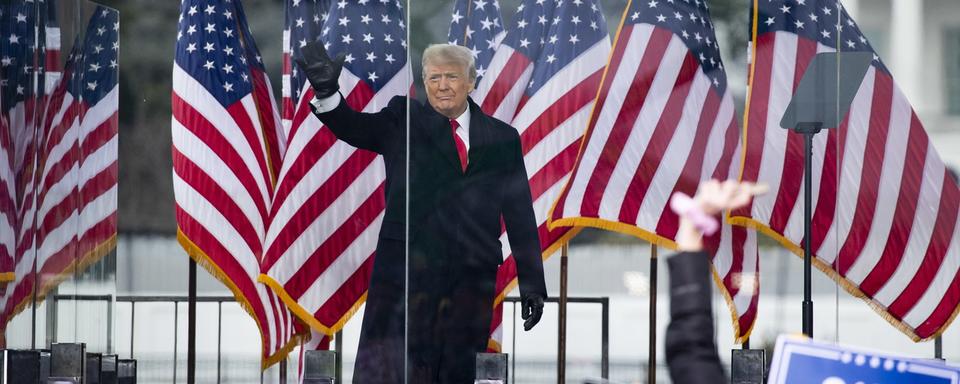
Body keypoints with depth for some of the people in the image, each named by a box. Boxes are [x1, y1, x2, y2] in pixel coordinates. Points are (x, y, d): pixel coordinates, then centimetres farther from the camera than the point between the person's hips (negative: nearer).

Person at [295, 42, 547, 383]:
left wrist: (532, 284, 8)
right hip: (406, 274, -2)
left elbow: (520, 215, 12)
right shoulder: (403, 119, 7)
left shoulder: (502, 138, 11)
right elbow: (355, 129, -10)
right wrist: (327, 93, -31)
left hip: (471, 282, 2)